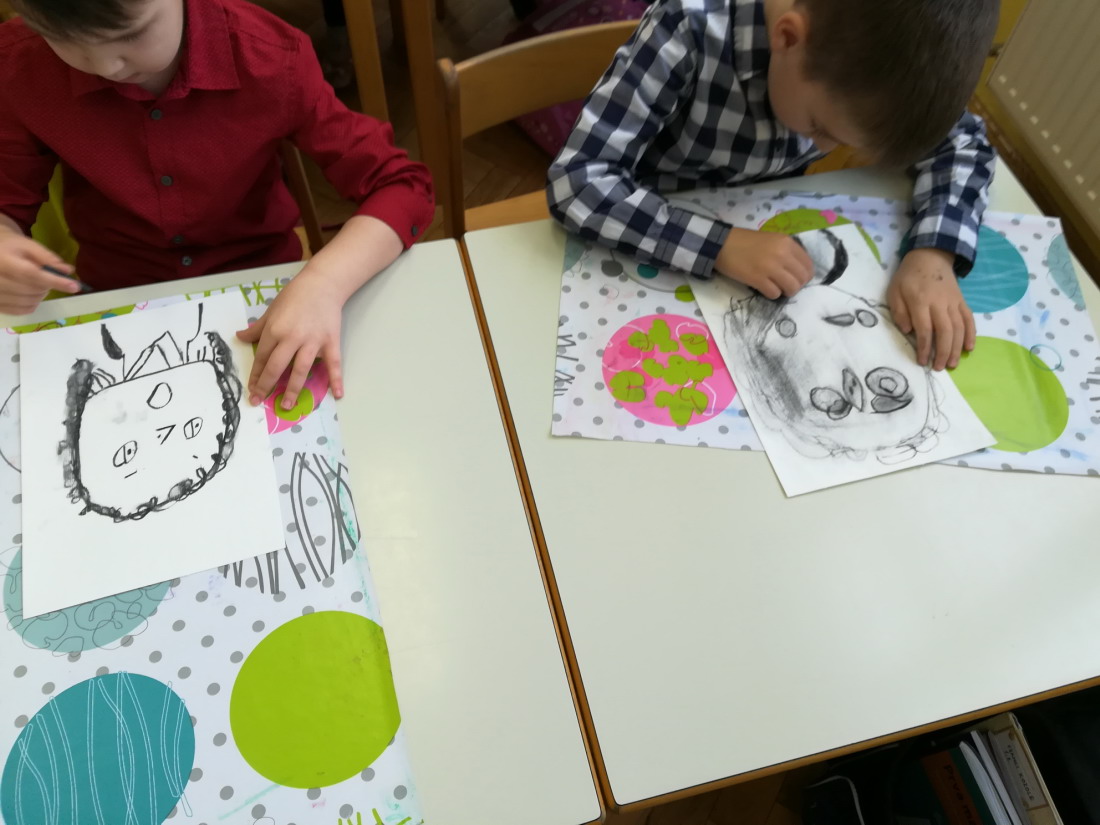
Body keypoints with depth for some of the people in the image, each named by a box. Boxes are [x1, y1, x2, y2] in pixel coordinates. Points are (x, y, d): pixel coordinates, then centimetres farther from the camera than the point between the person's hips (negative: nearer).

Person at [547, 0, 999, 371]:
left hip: (766, 232, 4)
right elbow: (575, 183, -34)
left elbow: (962, 142, -7)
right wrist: (720, 244, -41)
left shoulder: (876, 50, -19)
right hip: (653, 240, -3)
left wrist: (934, 254, -24)